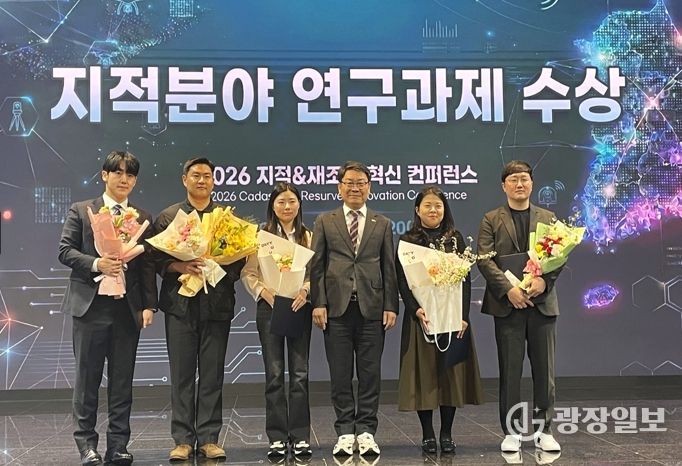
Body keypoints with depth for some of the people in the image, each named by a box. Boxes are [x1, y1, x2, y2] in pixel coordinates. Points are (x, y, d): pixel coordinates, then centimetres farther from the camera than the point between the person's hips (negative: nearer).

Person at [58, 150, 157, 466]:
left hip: (128, 308, 2)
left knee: (122, 380, 7)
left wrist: (149, 305, -1)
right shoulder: (81, 211, 5)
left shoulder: (142, 218, 10)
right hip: (91, 304, -2)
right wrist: (96, 263, -18)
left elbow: (148, 265, 7)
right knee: (87, 377, 4)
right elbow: (65, 251, -1)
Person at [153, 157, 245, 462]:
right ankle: (183, 439, 10)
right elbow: (157, 259, 2)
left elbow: (239, 258, 5)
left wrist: (219, 269, -14)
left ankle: (209, 438, 11)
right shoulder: (168, 217, 8)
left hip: (217, 303, 1)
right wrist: (181, 267, -15)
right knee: (182, 374, 3)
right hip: (180, 303, 0)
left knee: (212, 374, 4)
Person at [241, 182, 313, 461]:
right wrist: (263, 291, -15)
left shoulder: (309, 236, 8)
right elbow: (247, 273, 1)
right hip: (269, 306, -1)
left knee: (300, 374, 2)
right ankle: (277, 438, 7)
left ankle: (300, 437, 9)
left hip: (300, 307, 1)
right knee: (274, 374, 1)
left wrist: (305, 290, -15)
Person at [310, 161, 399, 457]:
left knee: (370, 373, 3)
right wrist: (318, 303, -5)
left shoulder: (382, 224, 12)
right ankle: (345, 432, 13)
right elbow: (316, 265, 4)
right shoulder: (325, 222, 9)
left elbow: (389, 268, 8)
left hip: (371, 308, 1)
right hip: (337, 308, -1)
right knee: (340, 374, 4)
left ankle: (366, 431, 12)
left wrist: (391, 306, 0)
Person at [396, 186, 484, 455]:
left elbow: (465, 279, 5)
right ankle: (427, 434, 10)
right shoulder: (407, 240, 4)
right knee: (424, 374, 0)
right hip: (420, 316, -2)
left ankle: (447, 434, 12)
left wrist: (463, 315, -7)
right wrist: (417, 310, -17)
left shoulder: (455, 239, 9)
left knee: (451, 373, 3)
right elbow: (402, 281, -3)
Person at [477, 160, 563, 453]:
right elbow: (484, 259, -5)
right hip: (508, 304, -2)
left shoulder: (548, 218, 12)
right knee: (510, 372, 3)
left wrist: (544, 280, -15)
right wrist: (509, 289, -16)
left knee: (544, 371, 5)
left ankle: (544, 430, 15)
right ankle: (511, 432, 11)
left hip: (542, 302, 2)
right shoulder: (491, 220, 5)